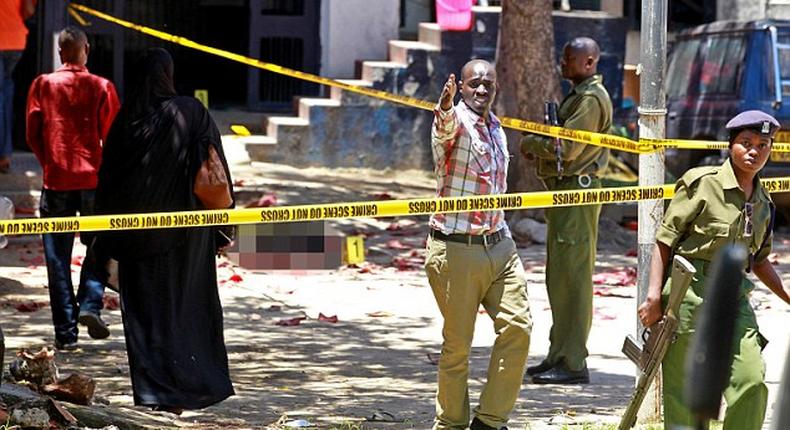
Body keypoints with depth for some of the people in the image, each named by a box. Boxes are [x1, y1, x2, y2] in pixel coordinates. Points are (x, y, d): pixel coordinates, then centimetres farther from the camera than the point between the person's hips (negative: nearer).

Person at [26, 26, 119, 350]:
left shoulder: (43, 85, -1)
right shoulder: (101, 88, -3)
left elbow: (32, 135, 1)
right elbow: (112, 136, -2)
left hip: (56, 181, 0)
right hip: (93, 179, 0)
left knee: (58, 259, 5)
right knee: (98, 247, 17)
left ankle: (65, 333, 4)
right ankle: (90, 305, -4)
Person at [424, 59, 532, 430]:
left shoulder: (495, 127, 14)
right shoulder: (455, 121, -8)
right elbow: (446, 125, -35)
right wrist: (445, 109, -58)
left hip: (499, 246, 7)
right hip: (456, 249, -6)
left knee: (517, 327, -5)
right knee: (457, 343, 0)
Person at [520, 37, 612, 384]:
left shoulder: (592, 99, -14)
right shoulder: (578, 95, 19)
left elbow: (567, 148, -22)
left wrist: (531, 143, -6)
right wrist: (538, 146, 4)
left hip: (577, 191, -11)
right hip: (565, 190, 11)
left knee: (571, 277, -10)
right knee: (559, 278, 15)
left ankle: (572, 363, -9)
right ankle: (559, 356, 21)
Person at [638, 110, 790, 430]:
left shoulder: (763, 203, 12)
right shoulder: (702, 184, -6)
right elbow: (665, 239, -6)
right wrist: (654, 295, -13)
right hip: (689, 292, -5)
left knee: (752, 379, -10)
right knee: (683, 391, -1)